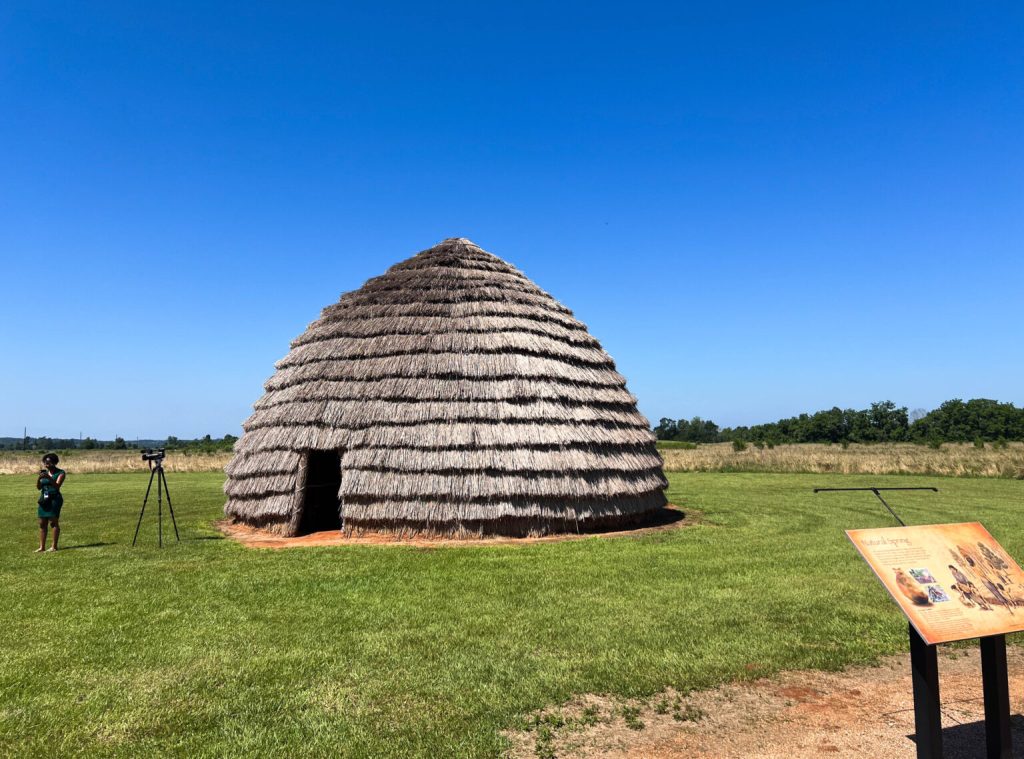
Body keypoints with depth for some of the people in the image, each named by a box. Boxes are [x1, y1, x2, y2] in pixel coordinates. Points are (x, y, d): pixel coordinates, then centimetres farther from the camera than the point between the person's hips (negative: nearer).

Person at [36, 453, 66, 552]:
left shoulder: (61, 473, -2)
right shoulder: (44, 473, 12)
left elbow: (57, 486, -15)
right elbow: (38, 487, 5)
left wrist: (49, 478, -27)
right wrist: (39, 478, -12)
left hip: (54, 499, -6)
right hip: (44, 499, 6)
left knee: (53, 522, -7)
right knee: (42, 523, 5)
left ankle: (54, 546, -2)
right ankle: (42, 547, 9)